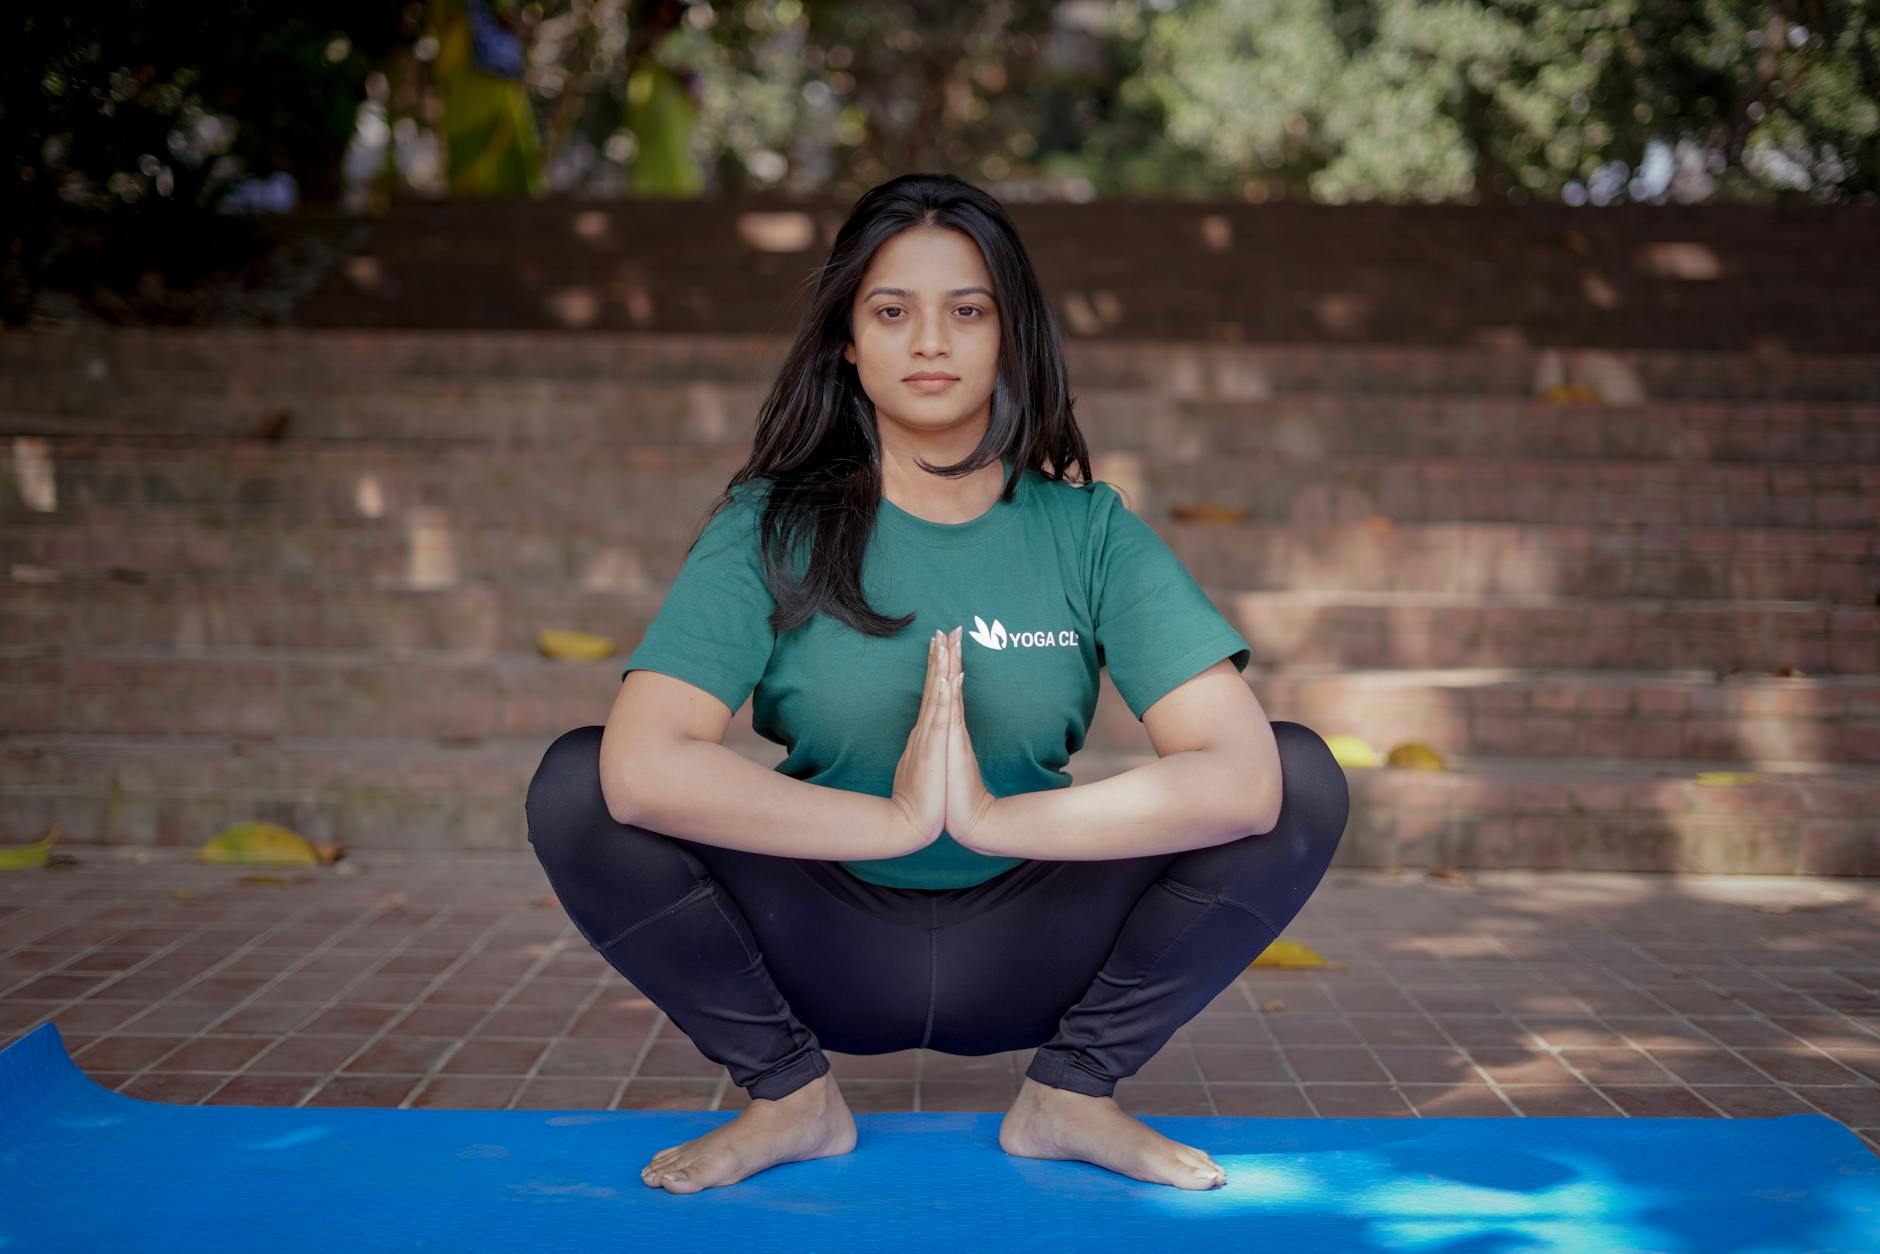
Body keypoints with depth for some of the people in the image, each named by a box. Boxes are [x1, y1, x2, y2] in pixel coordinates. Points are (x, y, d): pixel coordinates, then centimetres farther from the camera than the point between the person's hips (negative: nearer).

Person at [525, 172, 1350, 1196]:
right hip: (825, 949, -1)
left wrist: (993, 819, -28)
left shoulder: (1088, 531, -5)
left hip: (1026, 952, 1)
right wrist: (895, 820, -29)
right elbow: (644, 767, -26)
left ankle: (1069, 1093, -1)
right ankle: (789, 1093, -2)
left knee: (1304, 778, -18)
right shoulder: (772, 531, -8)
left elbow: (1242, 775, -20)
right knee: (575, 785, -23)